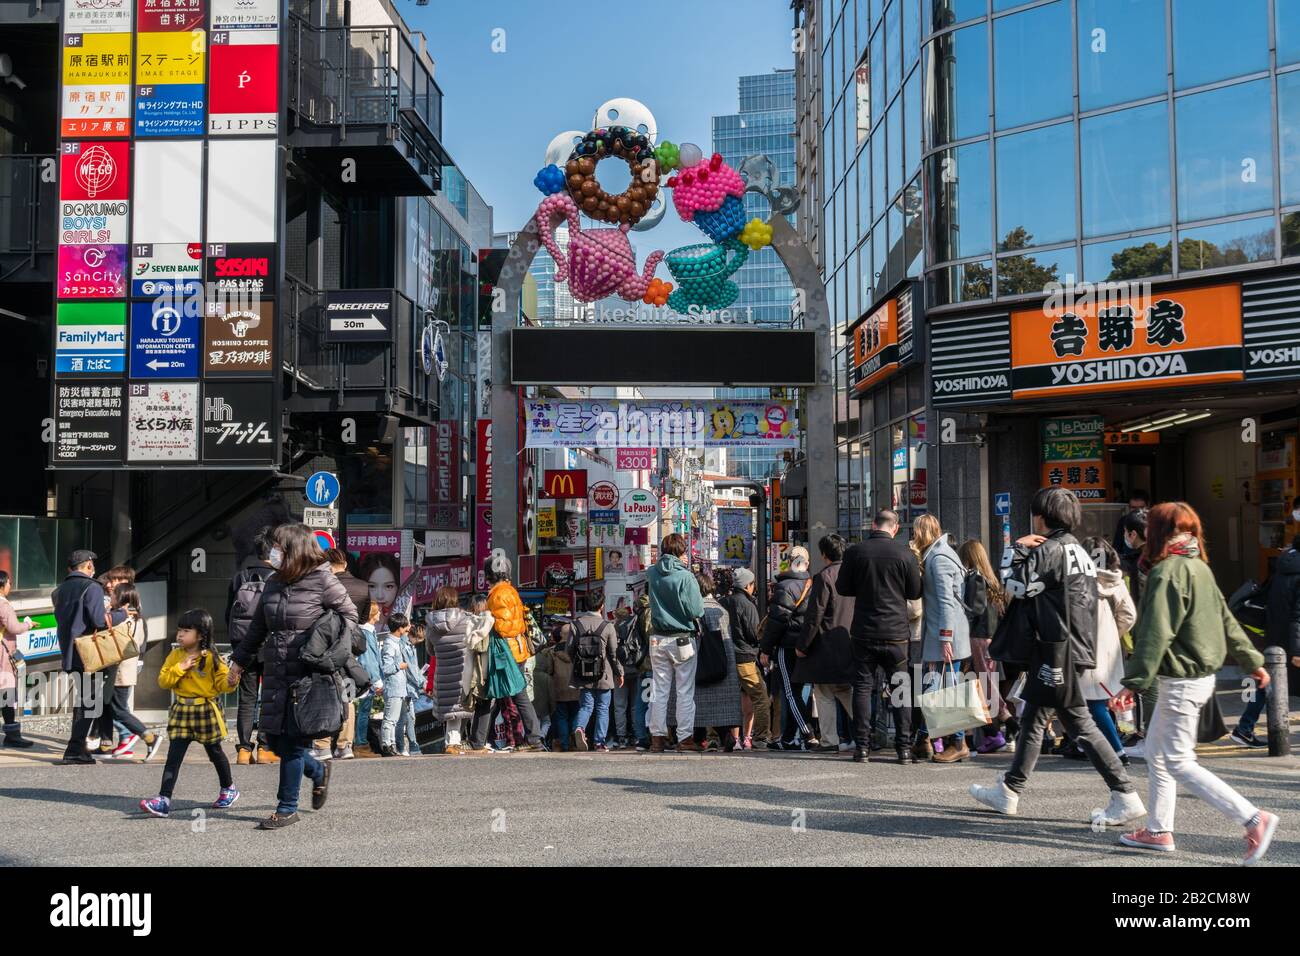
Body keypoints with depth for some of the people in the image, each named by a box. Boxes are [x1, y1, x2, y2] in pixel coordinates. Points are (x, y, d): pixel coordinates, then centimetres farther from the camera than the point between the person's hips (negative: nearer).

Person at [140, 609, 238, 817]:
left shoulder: (211, 657, -9)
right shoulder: (175, 656, 2)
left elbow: (221, 683, -9)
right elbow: (163, 681, -2)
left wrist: (230, 681, -32)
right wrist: (180, 667, -16)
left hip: (206, 710, -3)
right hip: (182, 711, 3)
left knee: (214, 752, 13)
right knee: (174, 755, -5)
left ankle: (228, 789, 33)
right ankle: (164, 800, -8)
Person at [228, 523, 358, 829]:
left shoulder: (322, 580, -7)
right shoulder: (274, 583, 11)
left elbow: (349, 614, 1)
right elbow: (257, 627, 21)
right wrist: (240, 662, 23)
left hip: (306, 674, -6)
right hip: (275, 673, 6)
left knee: (292, 741, -2)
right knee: (274, 739, 7)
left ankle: (287, 808, 10)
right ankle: (317, 771, 32)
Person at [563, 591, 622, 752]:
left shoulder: (575, 624, -1)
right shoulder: (607, 626, -8)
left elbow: (570, 649, 1)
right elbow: (614, 654, -5)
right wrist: (619, 673, 8)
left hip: (583, 675, 2)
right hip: (603, 675, -2)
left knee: (585, 705, 11)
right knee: (602, 708, 9)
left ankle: (579, 728, -16)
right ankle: (599, 742, 6)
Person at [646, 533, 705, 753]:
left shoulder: (652, 573, 0)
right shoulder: (685, 576, -14)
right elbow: (696, 611, -13)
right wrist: (700, 599, 5)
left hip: (658, 639, 4)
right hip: (683, 640, -4)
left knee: (659, 690, 9)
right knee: (685, 691, 3)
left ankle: (657, 737, 11)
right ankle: (685, 738, 4)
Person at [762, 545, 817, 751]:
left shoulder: (785, 587, -11)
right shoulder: (815, 585, 11)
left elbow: (777, 620, -13)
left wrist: (765, 649, -7)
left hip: (788, 647, -7)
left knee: (791, 694, -5)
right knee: (802, 692, 11)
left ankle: (809, 736, -14)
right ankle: (787, 739, 16)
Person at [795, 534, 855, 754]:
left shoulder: (824, 577, -12)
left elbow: (814, 615, -14)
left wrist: (802, 645, -8)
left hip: (826, 644, -7)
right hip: (850, 644, 7)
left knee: (824, 694, 1)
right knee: (847, 692, 15)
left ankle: (830, 740, 1)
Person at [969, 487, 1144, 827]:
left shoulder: (1050, 549, -14)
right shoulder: (1077, 549, 16)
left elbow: (1016, 586, -9)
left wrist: (1016, 550, 0)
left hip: (1058, 649, -10)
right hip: (1075, 647, 10)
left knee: (1080, 723, -4)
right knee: (1032, 720, 12)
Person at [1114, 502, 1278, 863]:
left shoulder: (1166, 572, -18)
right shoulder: (1200, 567, 10)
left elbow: (1156, 634, -23)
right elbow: (1226, 619, 17)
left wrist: (1134, 681, -23)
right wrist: (1252, 660, 24)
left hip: (1181, 681, -10)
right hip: (1202, 674, 10)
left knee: (1178, 762, -5)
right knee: (1156, 752, 16)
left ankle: (1254, 819, -8)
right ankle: (1159, 831, 22)